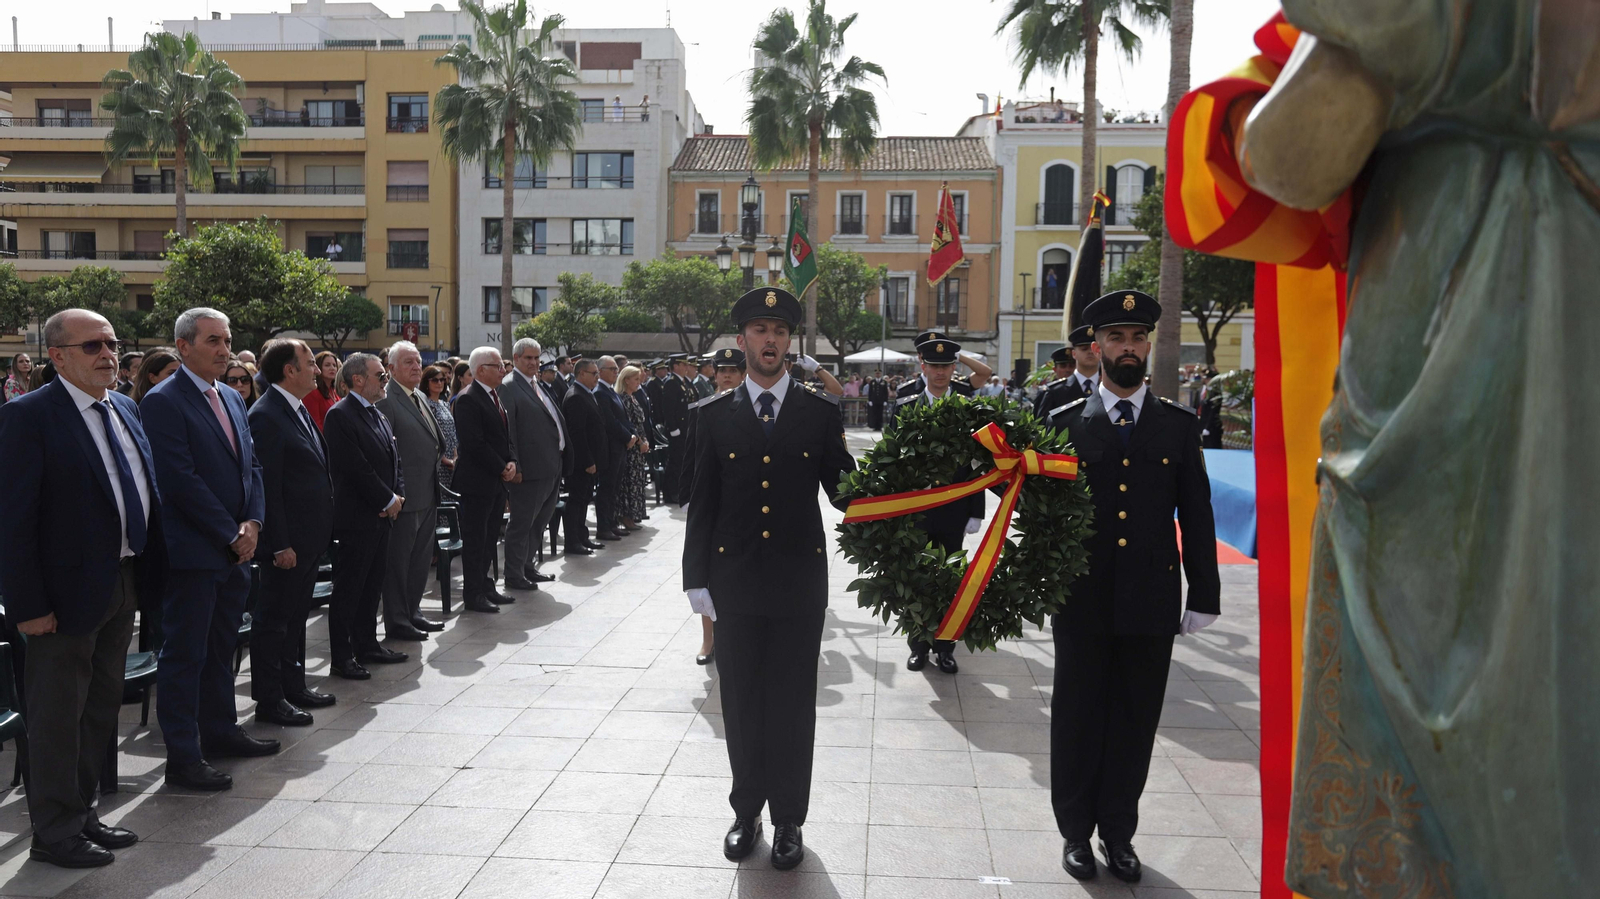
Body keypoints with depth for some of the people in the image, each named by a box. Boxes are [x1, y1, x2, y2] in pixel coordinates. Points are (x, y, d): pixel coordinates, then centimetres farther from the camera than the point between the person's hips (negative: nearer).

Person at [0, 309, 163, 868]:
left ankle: (82, 814, 34)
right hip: (68, 590, -8)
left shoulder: (126, 409, 9)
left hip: (124, 582, 8)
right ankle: (55, 833, 21)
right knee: (58, 715, 6)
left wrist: (147, 574, 9)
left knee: (102, 707, 19)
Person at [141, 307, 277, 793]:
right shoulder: (163, 402, -12)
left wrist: (252, 523, -2)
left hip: (235, 549, 8)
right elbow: (180, 479, -18)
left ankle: (221, 731, 30)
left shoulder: (232, 398, 14)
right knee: (184, 655, 1)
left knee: (221, 648, 18)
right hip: (192, 551, -8)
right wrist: (231, 534, -14)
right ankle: (183, 758, 8)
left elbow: (251, 465, 13)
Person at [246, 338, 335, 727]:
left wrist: (322, 532, 17)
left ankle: (293, 685, 30)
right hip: (287, 541, -10)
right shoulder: (265, 416, -17)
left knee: (296, 615, 18)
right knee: (274, 618, 2)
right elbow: (267, 487, -20)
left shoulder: (300, 410, 13)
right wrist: (280, 544, -21)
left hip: (310, 537, 10)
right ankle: (269, 699, 11)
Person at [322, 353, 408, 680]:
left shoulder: (379, 415, 16)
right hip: (357, 518, -9)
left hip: (382, 517, 9)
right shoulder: (340, 415, -14)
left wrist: (398, 497, 0)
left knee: (373, 586, 16)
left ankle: (367, 645, 26)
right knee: (348, 589, -1)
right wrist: (389, 500, -13)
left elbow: (393, 460, 17)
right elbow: (356, 469, -20)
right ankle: (342, 657, 7)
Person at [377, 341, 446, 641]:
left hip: (427, 495, 9)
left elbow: (438, 439, 24)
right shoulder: (386, 400, -13)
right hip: (404, 497, -9)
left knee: (421, 559, 17)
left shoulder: (419, 398, 15)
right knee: (398, 561, 1)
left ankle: (412, 613, 29)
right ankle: (396, 622, 10)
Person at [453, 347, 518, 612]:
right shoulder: (467, 400, -15)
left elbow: (505, 435, 18)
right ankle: (473, 594, 8)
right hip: (477, 481, -9)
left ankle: (484, 587, 24)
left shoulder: (495, 396, 15)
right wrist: (501, 469, -15)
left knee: (489, 537, 15)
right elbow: (474, 443, -20)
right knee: (475, 539, 0)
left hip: (497, 480, 9)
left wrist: (511, 461, 1)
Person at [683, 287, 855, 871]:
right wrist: (697, 579, 1)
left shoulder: (821, 412, 1)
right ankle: (746, 811, 29)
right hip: (735, 583, 1)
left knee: (793, 704, 8)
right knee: (741, 703, 11)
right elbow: (702, 504, 4)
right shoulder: (716, 415, 3)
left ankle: (788, 819, 23)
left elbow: (844, 490, 1)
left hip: (800, 582, -1)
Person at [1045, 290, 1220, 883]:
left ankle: (1118, 830, 27)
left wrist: (1203, 596, 3)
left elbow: (1197, 517, 5)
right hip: (1082, 601, -1)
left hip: (1151, 602, 1)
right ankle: (1076, 830, 25)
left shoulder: (1179, 426, 5)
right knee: (1078, 718, 9)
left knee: (1134, 721, 10)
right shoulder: (1065, 424, 1)